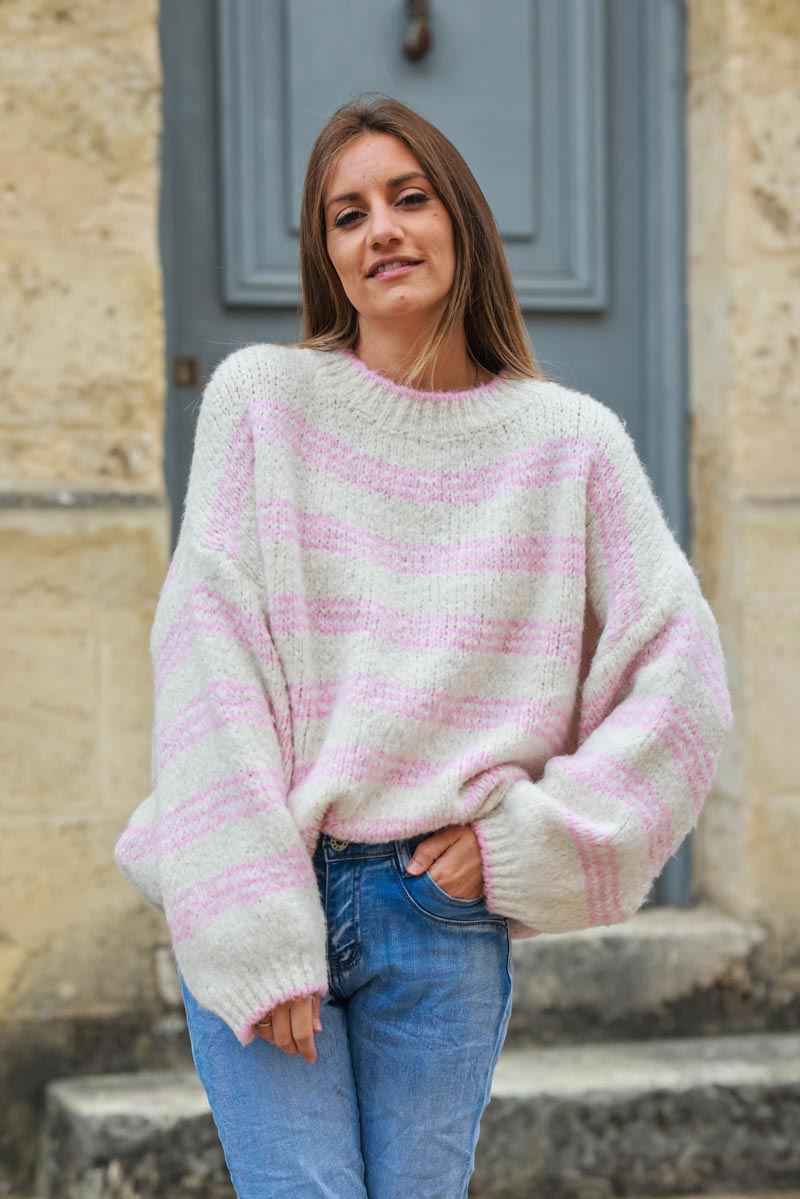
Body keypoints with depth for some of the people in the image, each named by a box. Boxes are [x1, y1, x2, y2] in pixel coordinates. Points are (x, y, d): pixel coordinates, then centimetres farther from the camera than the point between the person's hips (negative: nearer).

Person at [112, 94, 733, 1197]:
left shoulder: (570, 441, 4)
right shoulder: (261, 397, 1)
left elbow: (683, 687, 5)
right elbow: (207, 654, -5)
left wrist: (528, 839, -4)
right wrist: (253, 929, -12)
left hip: (447, 911, 1)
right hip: (259, 896, -1)